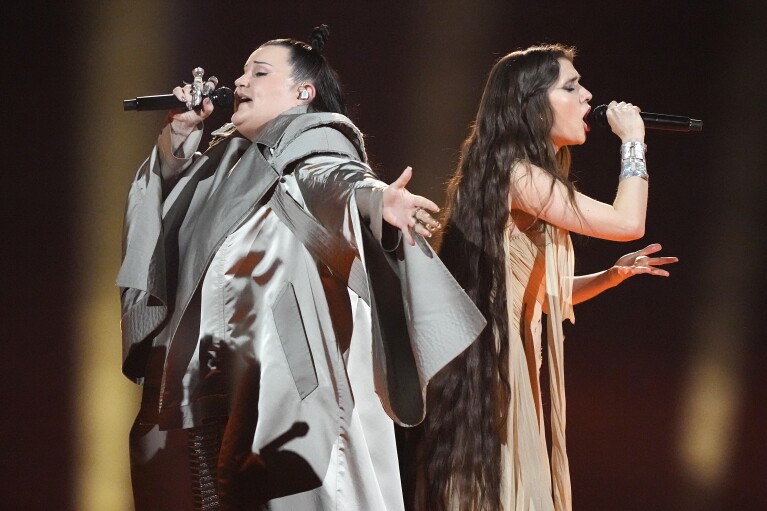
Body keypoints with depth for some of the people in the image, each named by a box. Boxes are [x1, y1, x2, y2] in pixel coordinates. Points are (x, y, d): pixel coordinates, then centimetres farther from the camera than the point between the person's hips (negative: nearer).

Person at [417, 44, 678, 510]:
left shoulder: (526, 177, 17)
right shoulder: (516, 174, -15)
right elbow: (628, 223, -19)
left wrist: (614, 274, 9)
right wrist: (633, 140, -6)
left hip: (511, 365, 10)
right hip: (496, 366, -10)